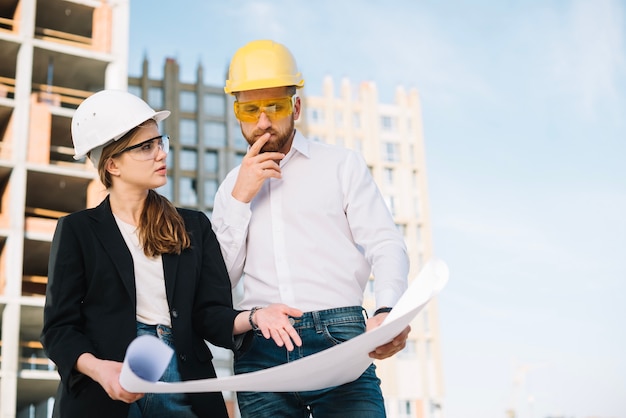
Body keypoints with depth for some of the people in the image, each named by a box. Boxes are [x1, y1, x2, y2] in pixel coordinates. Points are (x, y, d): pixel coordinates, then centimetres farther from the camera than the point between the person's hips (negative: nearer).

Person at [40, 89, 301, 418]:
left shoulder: (194, 227, 10)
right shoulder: (77, 230, 3)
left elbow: (209, 312, 3)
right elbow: (60, 326, -1)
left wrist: (252, 318, -19)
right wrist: (97, 368, -21)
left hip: (187, 391, 2)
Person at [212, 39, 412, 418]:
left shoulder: (342, 165, 12)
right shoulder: (233, 186, 18)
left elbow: (386, 246, 2)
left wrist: (388, 312, -18)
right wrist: (240, 198, 1)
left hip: (338, 342, -2)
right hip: (260, 348, 2)